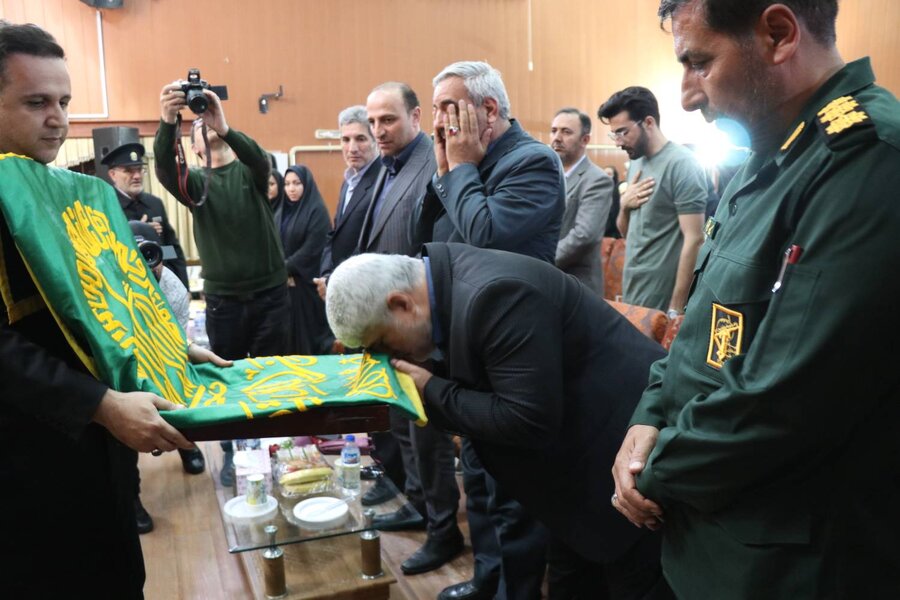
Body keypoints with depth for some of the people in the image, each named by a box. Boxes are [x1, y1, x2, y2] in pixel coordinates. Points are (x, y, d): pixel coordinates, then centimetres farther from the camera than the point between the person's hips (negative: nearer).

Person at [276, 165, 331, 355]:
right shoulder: (281, 212, 13)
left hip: (307, 282, -6)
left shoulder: (317, 211, -7)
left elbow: (312, 248, -14)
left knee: (308, 329, -1)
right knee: (289, 330, 7)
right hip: (282, 282, 6)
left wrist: (287, 269, -12)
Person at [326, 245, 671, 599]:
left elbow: (530, 421, -32)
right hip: (581, 451, 9)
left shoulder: (494, 295, -30)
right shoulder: (453, 283, 0)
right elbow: (477, 387, 11)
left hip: (623, 455, -9)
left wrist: (432, 393, -22)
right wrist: (431, 387, -7)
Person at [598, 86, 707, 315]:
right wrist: (624, 205, -4)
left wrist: (676, 308, -19)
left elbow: (694, 240, -17)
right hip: (632, 292, 7)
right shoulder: (636, 162, 10)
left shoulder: (682, 165, -13)